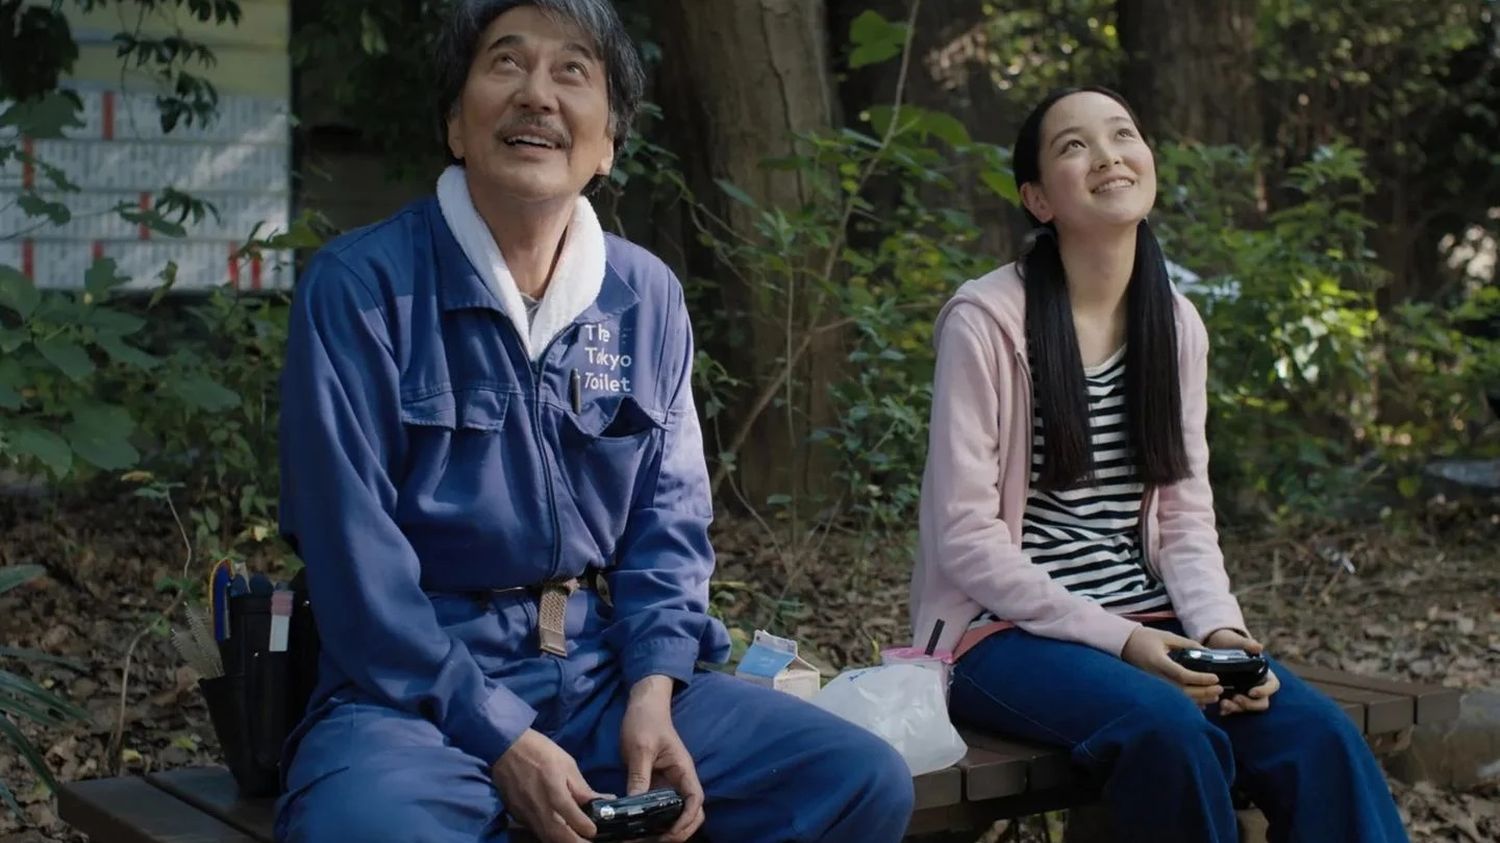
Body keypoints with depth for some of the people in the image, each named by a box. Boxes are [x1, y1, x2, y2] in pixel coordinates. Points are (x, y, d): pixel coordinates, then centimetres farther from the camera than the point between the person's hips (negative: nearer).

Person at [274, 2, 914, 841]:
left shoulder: (648, 297, 7)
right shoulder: (360, 286, -8)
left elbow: (666, 522, 10)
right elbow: (355, 557, -13)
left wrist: (652, 694, -8)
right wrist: (499, 741, -18)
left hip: (607, 671, 5)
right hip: (417, 688, -4)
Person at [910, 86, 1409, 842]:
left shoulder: (1177, 324, 7)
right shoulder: (986, 320, -12)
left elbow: (1185, 517, 7)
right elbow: (966, 538, -14)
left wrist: (1219, 628, -12)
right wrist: (1114, 639, -20)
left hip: (1144, 622, 5)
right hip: (1006, 631, -5)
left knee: (1317, 733, -21)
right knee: (1169, 730, -33)